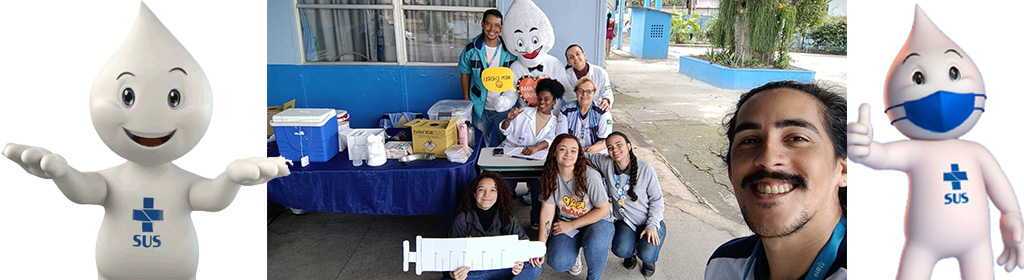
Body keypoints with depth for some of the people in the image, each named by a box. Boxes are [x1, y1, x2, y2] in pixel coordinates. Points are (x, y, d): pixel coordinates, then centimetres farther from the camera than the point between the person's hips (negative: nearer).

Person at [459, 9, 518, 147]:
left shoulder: (510, 49, -8)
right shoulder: (471, 48, -6)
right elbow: (465, 73, 5)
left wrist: (512, 96, -13)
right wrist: (466, 99, 3)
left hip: (504, 106, -1)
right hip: (480, 106, 1)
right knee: (481, 142, 17)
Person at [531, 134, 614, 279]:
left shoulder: (590, 175, -20)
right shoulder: (550, 177, -8)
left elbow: (603, 209, -13)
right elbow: (547, 211, -7)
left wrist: (571, 225, -15)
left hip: (595, 222, -2)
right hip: (565, 224, 3)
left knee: (594, 243, -36)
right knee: (557, 263, -21)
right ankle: (574, 251, 17)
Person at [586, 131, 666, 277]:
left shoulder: (645, 168, -15)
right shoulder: (606, 163, -9)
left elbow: (657, 199, -8)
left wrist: (652, 226, -15)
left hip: (650, 221, -2)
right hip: (625, 222, 2)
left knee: (646, 255, -23)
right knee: (620, 250, -24)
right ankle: (631, 252, 16)